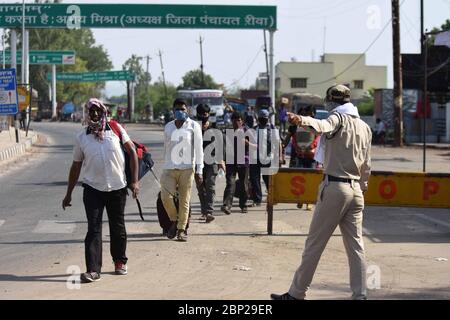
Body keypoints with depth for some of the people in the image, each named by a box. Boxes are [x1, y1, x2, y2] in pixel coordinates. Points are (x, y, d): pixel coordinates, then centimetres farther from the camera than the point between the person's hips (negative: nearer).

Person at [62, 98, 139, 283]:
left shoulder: (116, 129, 1)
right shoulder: (82, 137, 2)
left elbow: (132, 152, 4)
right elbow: (76, 166, 9)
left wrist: (134, 181, -3)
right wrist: (68, 194, 10)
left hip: (117, 187, 1)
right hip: (93, 189, 0)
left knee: (117, 227, 12)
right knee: (93, 229, -9)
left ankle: (120, 261, 30)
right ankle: (93, 269, -12)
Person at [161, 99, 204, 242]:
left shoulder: (193, 126, 2)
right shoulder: (168, 127, 14)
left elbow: (199, 149, 0)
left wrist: (199, 171, -6)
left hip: (187, 168, -3)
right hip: (169, 169, 3)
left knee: (184, 200, -2)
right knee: (165, 196, -13)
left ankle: (181, 230, 6)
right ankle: (174, 221, 10)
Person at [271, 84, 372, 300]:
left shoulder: (338, 118, -6)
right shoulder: (365, 127, 15)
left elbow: (323, 126, -31)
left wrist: (302, 120, -49)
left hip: (334, 187, -6)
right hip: (355, 190, 6)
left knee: (314, 243, -1)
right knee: (355, 245, 7)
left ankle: (296, 294, 4)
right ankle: (360, 295, 3)